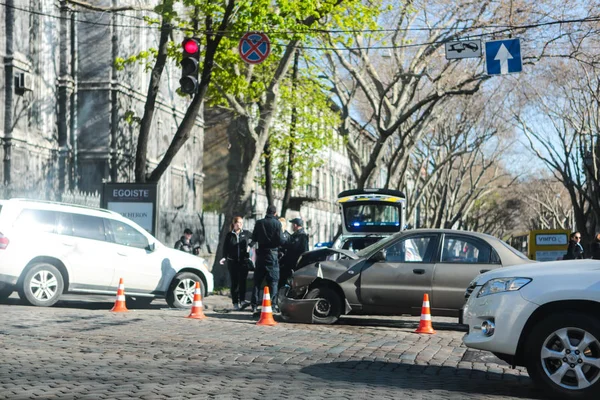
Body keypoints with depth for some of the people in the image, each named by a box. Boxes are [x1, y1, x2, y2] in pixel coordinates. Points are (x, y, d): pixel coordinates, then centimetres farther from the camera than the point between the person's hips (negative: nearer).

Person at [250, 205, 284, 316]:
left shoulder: (259, 223, 2)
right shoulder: (277, 223, -8)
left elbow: (254, 239, 6)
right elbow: (281, 240, -12)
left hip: (260, 254, 3)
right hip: (272, 254, -3)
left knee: (257, 280, 8)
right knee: (273, 281, 2)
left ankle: (254, 305, 6)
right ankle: (272, 305, -3)